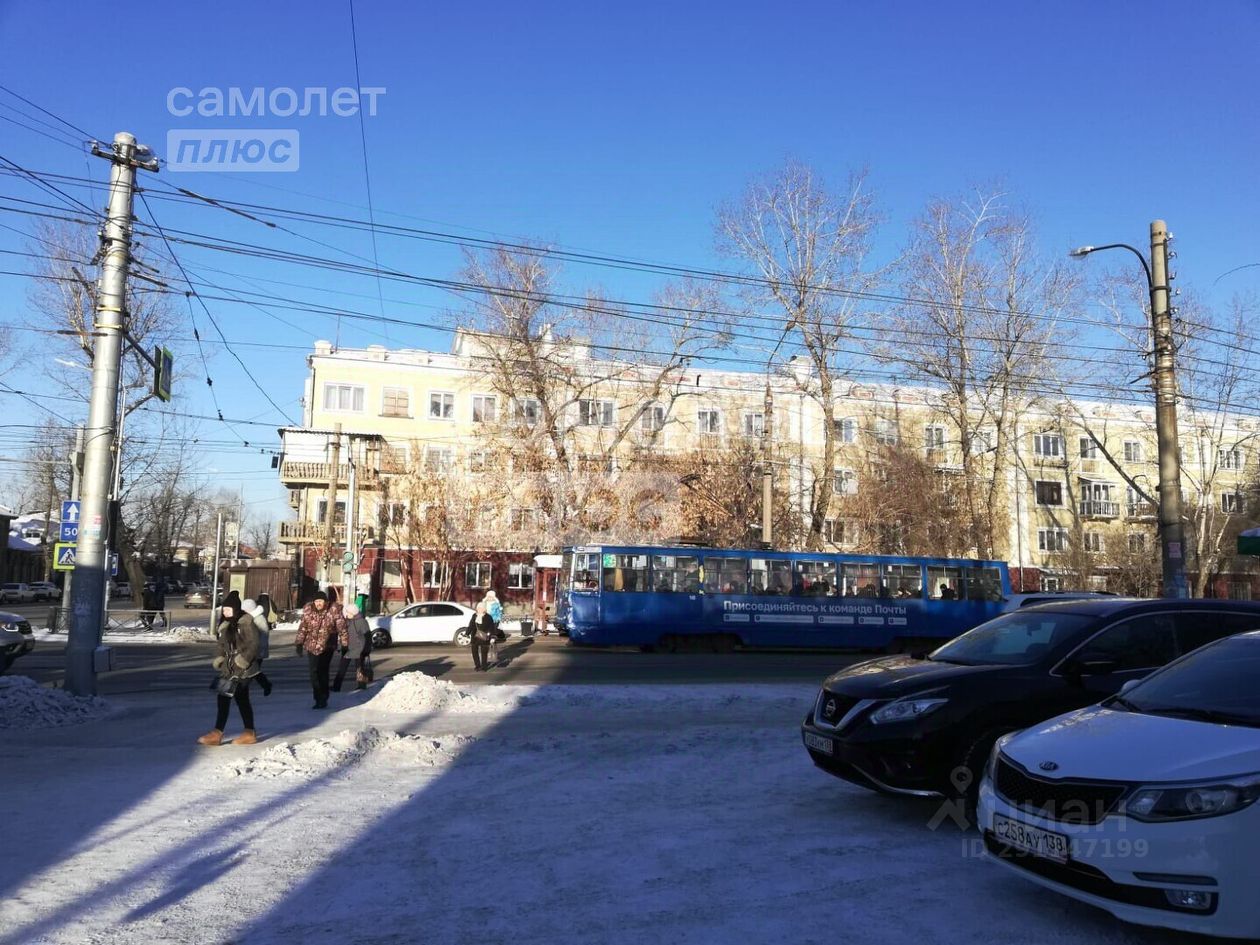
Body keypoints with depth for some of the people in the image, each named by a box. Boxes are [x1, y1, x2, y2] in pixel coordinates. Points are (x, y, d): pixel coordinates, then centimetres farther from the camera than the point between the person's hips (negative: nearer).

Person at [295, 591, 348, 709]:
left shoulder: (334, 611, -9)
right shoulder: (308, 611, 0)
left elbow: (342, 629, -4)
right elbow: (302, 628, 10)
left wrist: (344, 645, -4)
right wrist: (299, 643, 9)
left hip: (326, 647, -3)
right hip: (311, 647, 3)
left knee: (322, 672, -6)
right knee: (314, 673, 3)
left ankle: (323, 700, 5)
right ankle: (319, 699, 13)